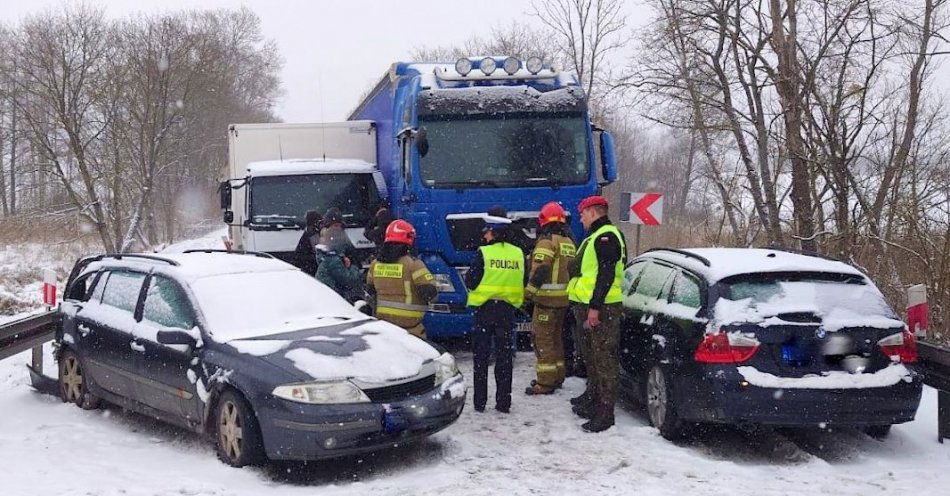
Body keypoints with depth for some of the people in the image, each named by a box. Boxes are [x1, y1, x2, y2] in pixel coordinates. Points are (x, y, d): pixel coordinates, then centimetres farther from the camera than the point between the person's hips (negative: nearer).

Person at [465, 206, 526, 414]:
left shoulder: (484, 253, -13)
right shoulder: (518, 254, 1)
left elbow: (470, 282, -10)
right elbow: (523, 284, 7)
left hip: (485, 309, -3)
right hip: (508, 310, 3)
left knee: (481, 357, 5)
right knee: (504, 358, 9)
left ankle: (480, 402, 6)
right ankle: (503, 402, 10)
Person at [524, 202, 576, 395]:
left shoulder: (547, 241, -13)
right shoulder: (569, 242, 15)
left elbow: (540, 269, -22)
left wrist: (529, 291, -19)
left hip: (547, 298, -9)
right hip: (564, 298, 9)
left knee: (543, 338, -5)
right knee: (555, 336, 19)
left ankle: (546, 381, -6)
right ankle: (557, 376, 26)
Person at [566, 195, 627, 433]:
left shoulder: (606, 237, -13)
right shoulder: (594, 237, 22)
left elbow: (606, 274, -21)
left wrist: (595, 306, -25)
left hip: (601, 308, -11)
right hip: (586, 306, 11)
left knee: (604, 359, -10)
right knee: (591, 357, 19)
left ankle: (605, 413, -10)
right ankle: (593, 399, 31)